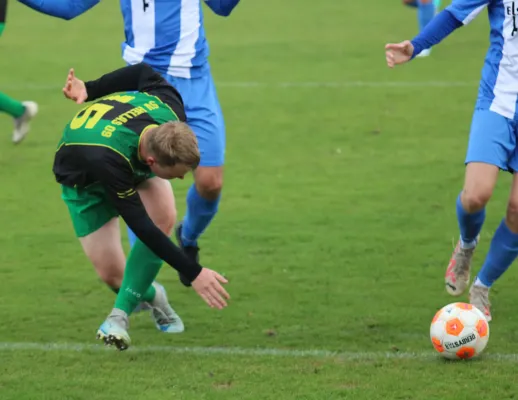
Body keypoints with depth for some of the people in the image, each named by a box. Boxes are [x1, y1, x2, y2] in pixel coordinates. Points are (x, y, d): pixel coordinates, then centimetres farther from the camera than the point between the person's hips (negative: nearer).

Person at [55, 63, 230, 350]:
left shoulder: (171, 113, -33)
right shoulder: (109, 160, -49)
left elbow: (145, 73, -11)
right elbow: (141, 227, -42)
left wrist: (90, 89, 3)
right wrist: (194, 274, -42)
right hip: (85, 179, -4)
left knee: (164, 217, -25)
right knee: (111, 273, -9)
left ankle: (120, 315, -15)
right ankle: (150, 296, 28)